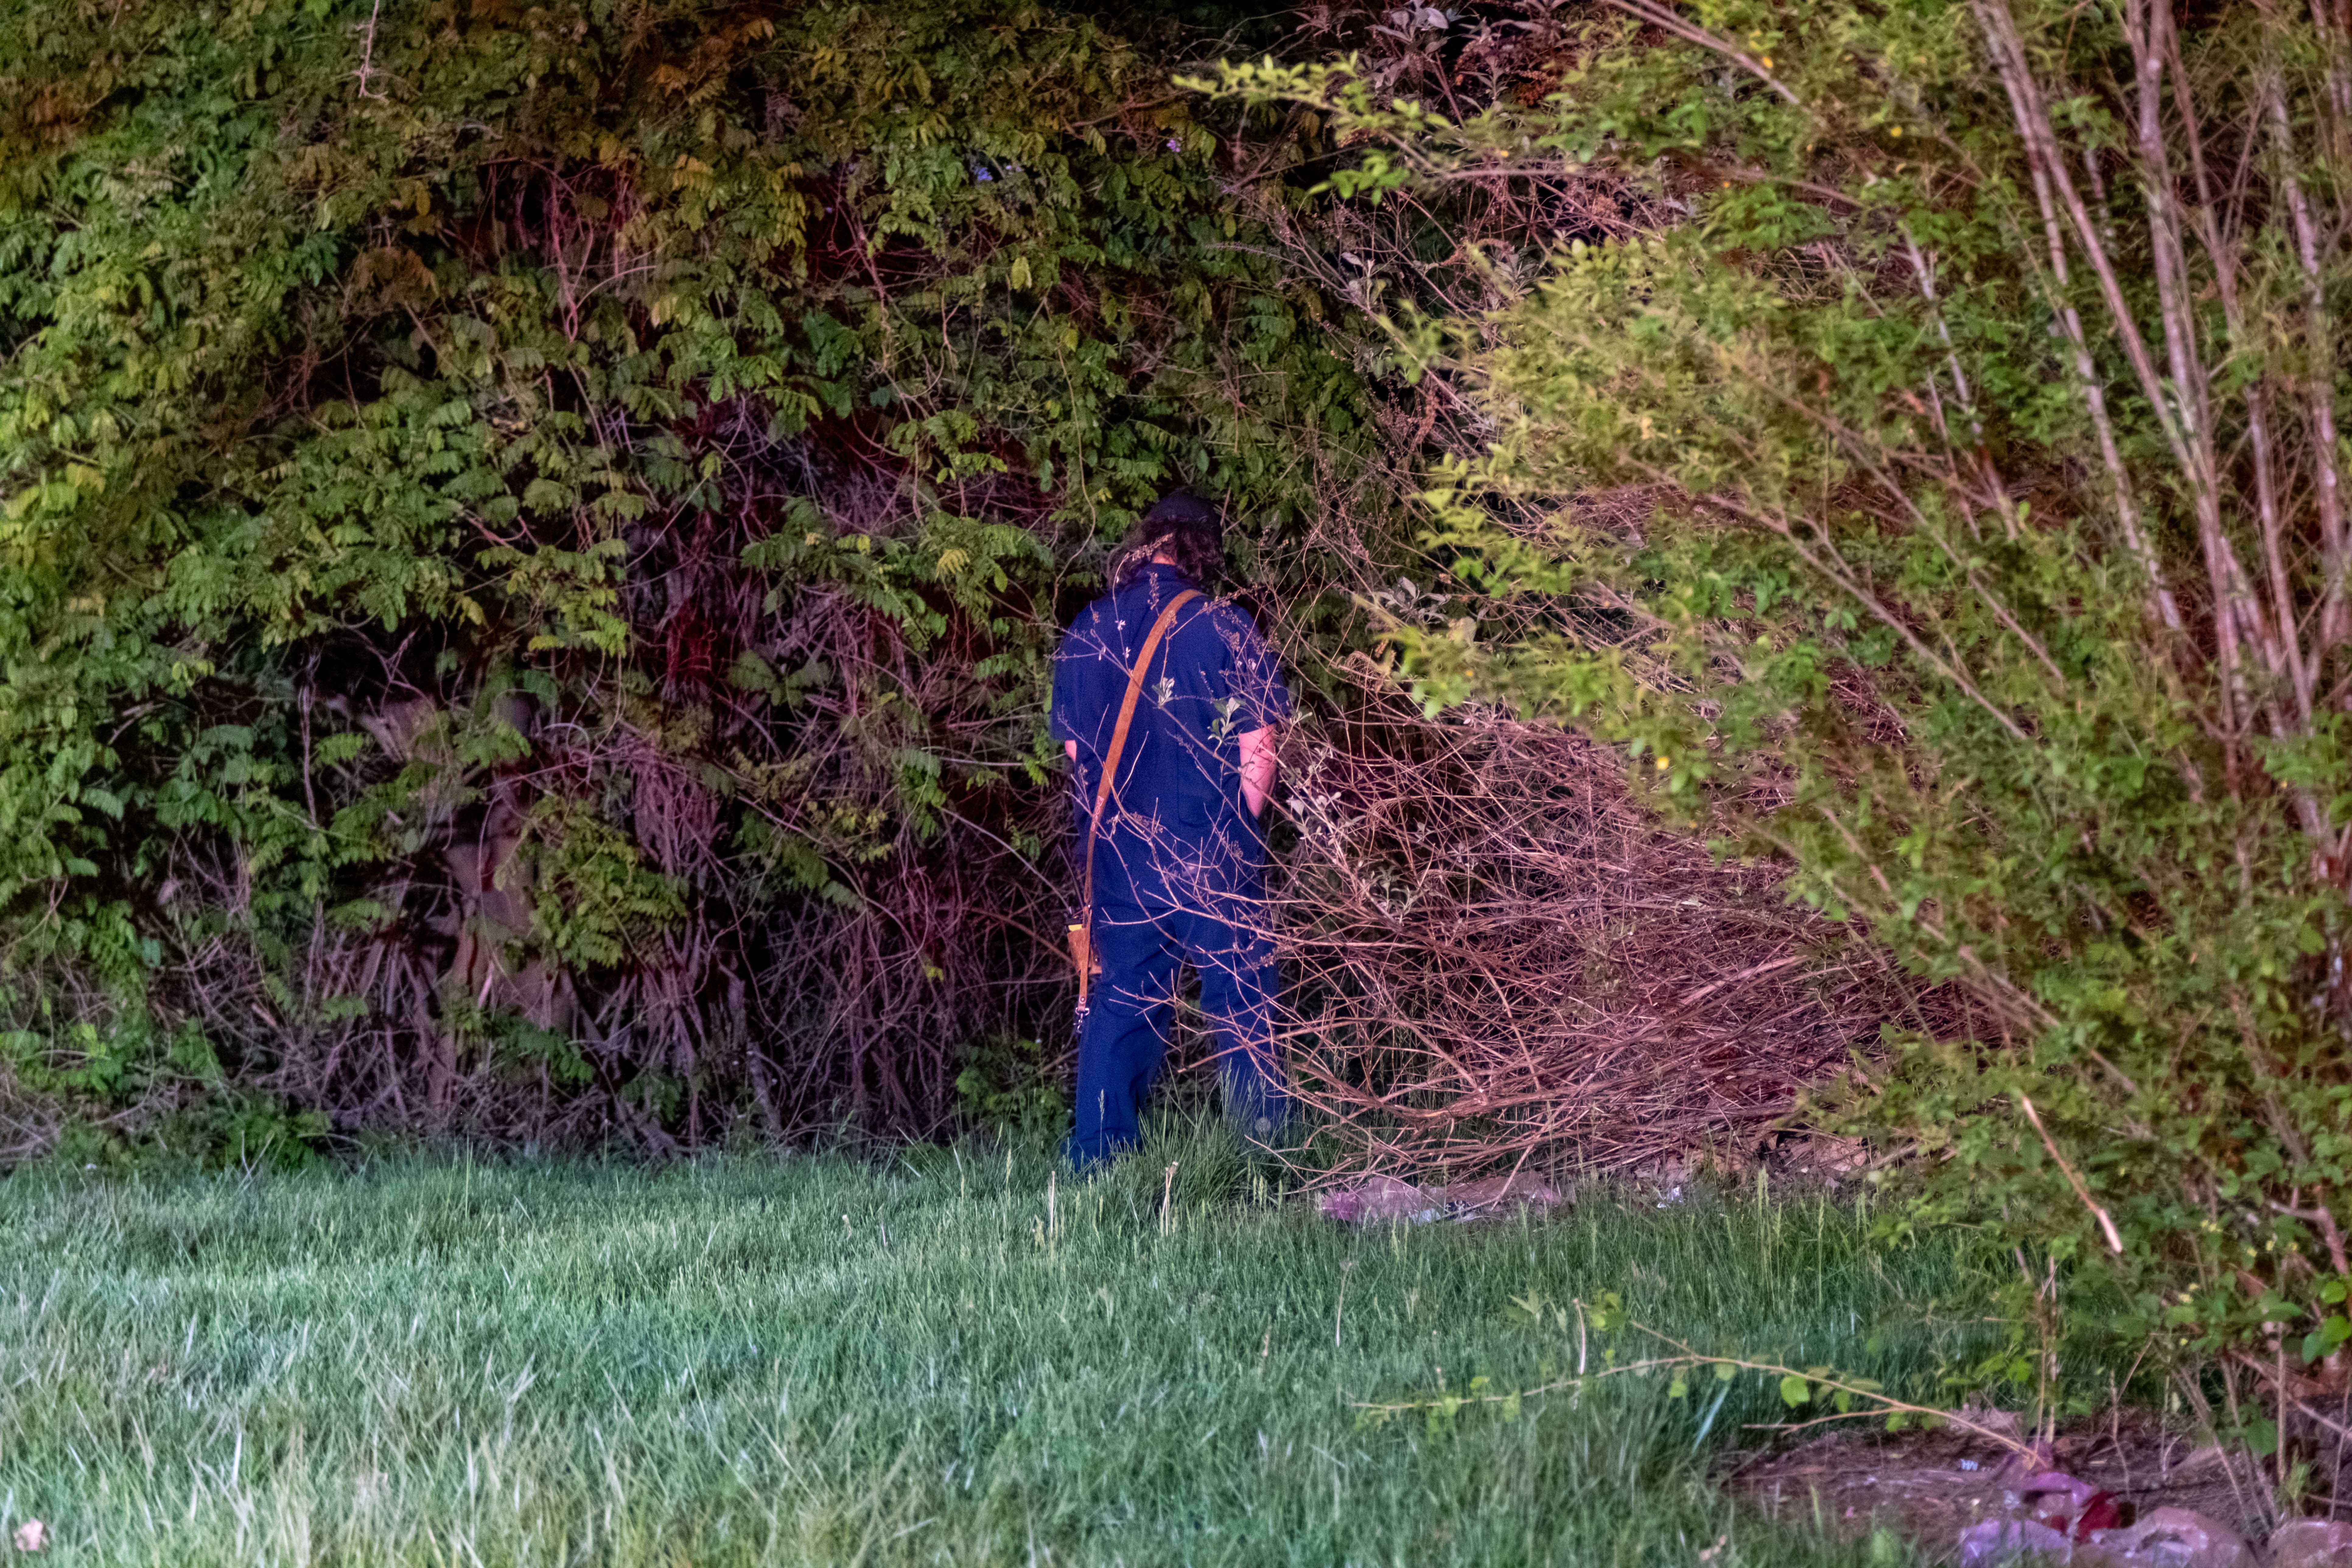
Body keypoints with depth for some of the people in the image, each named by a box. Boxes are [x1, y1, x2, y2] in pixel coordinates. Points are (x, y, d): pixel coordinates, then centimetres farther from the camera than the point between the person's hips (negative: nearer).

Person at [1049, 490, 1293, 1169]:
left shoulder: (1090, 630, 5)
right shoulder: (1222, 627, -6)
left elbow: (1074, 747, 10)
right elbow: (1258, 744, -5)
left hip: (1118, 850, 4)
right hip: (1212, 850, -4)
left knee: (1120, 1000, 8)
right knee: (1239, 992, 3)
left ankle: (1097, 1157, 7)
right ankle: (1264, 1148, 3)